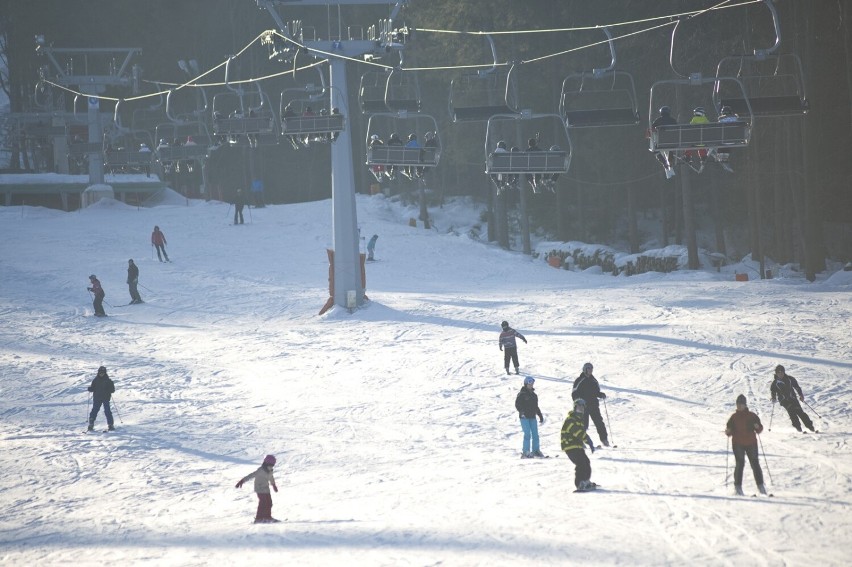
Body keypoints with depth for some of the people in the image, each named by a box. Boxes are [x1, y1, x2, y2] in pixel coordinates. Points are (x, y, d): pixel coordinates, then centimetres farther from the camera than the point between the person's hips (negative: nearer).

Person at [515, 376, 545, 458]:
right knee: (527, 434, -11)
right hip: (524, 417, -6)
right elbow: (517, 405, -7)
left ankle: (536, 451, 11)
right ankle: (526, 452, -7)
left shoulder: (534, 395, 16)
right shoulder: (522, 394, -3)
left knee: (535, 434, 3)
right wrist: (521, 411, -23)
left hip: (532, 417, 6)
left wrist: (540, 416, 21)